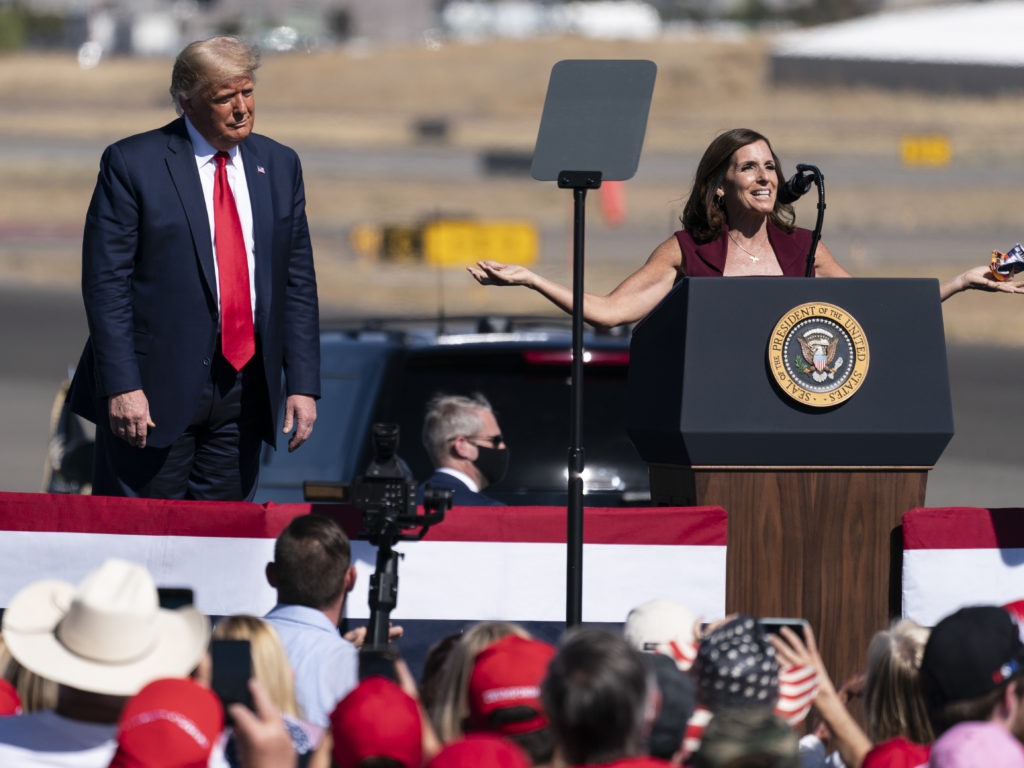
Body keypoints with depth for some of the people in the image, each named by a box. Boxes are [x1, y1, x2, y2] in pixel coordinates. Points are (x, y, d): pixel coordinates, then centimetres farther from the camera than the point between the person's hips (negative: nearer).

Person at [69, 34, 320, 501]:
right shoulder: (132, 164, -4)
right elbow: (106, 283, -7)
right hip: (159, 389, -4)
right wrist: (122, 386, -15)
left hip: (245, 389, 4)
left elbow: (298, 283, 12)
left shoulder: (279, 166, 11)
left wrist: (303, 385, 4)